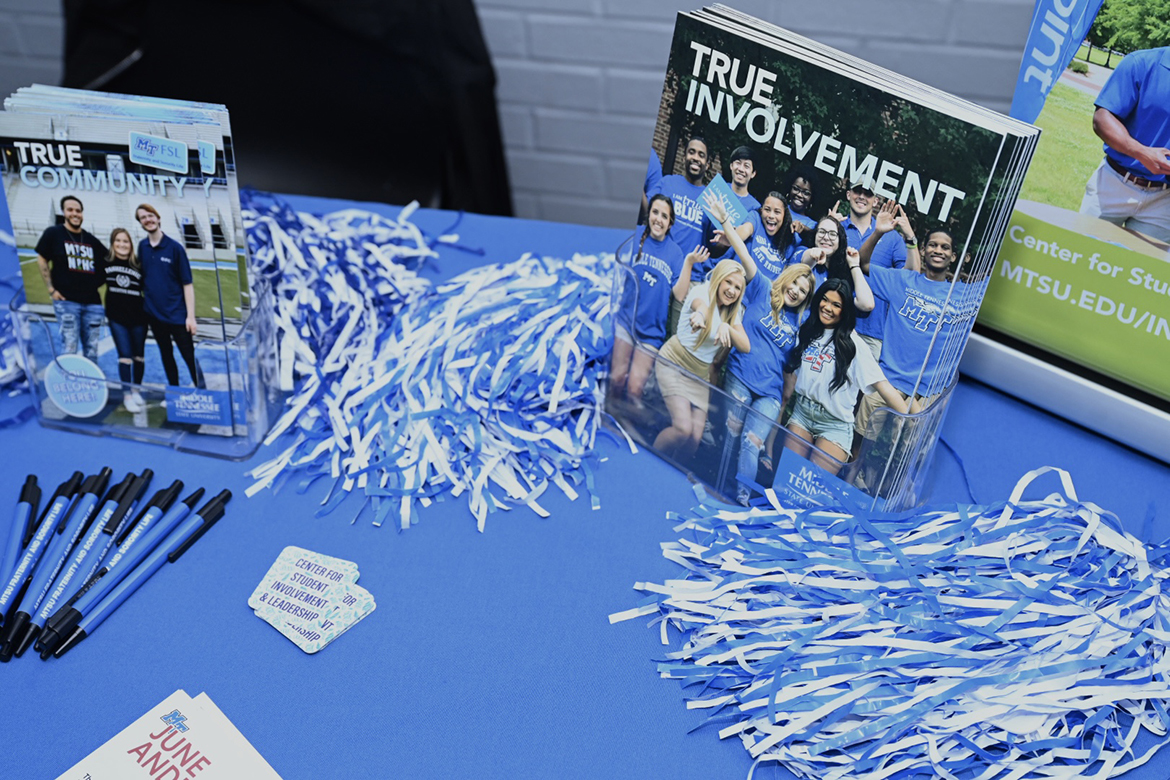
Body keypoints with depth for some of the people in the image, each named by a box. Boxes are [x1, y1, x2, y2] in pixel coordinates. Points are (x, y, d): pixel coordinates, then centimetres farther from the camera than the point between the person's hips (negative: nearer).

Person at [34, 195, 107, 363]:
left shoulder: (91, 240, 13)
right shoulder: (53, 233, 3)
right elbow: (42, 260, 4)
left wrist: (99, 282, 7)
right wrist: (51, 289, -3)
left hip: (92, 302, 4)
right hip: (66, 300, -4)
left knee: (92, 350, 5)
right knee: (69, 349, -7)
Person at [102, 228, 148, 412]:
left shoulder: (139, 265, 0)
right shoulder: (106, 263, 0)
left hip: (138, 316, 1)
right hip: (116, 316, -1)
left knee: (139, 355, 9)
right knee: (124, 355, -4)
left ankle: (135, 390, 24)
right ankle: (127, 395, 2)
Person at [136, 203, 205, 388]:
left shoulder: (175, 247, -6)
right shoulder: (141, 247, 4)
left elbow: (187, 283, -7)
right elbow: (140, 278, 12)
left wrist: (191, 316, -11)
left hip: (177, 313, -4)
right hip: (154, 313, 4)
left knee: (189, 357, -3)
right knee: (166, 356, 13)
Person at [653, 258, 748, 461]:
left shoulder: (735, 311, 3)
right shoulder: (701, 291, -14)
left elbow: (745, 346, -9)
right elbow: (701, 304, -40)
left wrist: (728, 327, -30)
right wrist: (700, 314, -66)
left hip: (700, 374, 6)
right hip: (674, 364, -6)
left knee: (695, 438, -5)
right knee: (683, 428, -23)